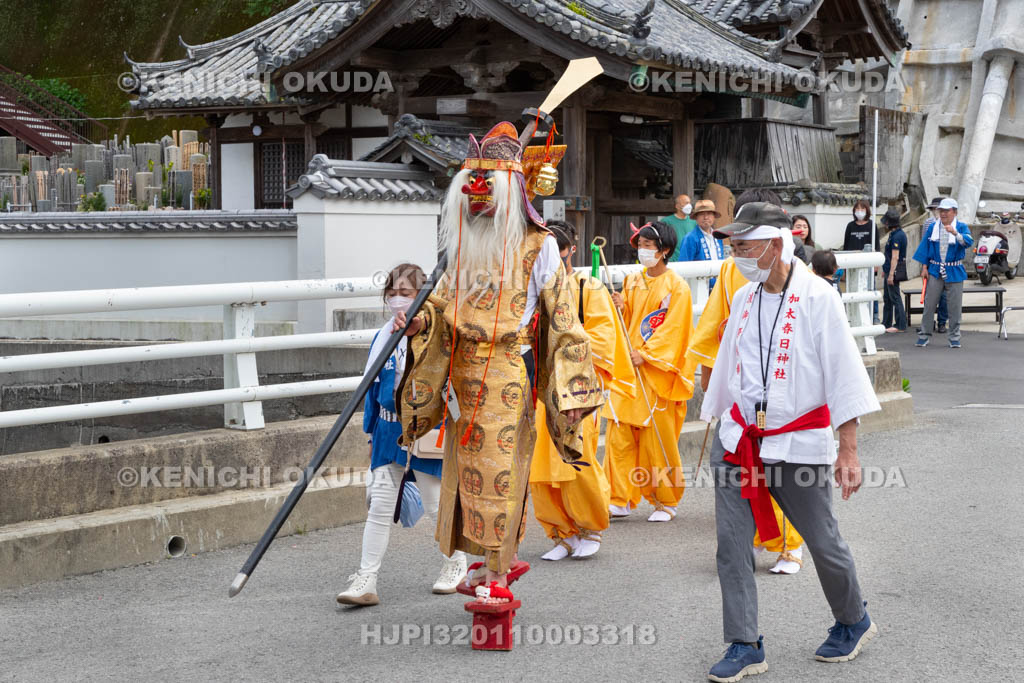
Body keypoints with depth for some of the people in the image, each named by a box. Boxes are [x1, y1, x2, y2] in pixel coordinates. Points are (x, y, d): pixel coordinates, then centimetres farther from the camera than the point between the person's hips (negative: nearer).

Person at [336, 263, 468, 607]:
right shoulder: (382, 337, 7)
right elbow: (373, 387, 15)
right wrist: (372, 431, 15)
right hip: (388, 431, 4)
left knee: (436, 502, 7)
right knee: (379, 504, 0)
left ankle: (457, 560, 33)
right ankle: (366, 579, 2)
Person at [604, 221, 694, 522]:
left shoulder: (676, 286, -4)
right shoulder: (632, 281, 13)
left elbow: (674, 328, -9)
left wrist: (646, 354, -16)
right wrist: (620, 308, -4)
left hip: (657, 371, -5)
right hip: (628, 366, 5)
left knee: (659, 438, -1)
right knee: (619, 435, 0)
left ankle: (666, 502, 12)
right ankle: (621, 500, 5)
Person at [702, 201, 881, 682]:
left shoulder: (818, 298, -10)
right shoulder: (744, 298, 8)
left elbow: (844, 372, -11)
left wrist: (848, 449, -15)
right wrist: (718, 421, 21)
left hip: (799, 443, -5)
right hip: (739, 439, 5)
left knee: (823, 541, 7)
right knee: (731, 543, -3)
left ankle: (854, 622, 32)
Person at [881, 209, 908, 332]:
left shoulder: (897, 236, -19)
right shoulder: (894, 234, 13)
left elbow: (895, 257, -23)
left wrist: (891, 274, -24)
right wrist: (885, 269, 27)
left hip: (894, 271, -11)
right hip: (889, 270, 11)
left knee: (895, 297, -7)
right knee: (887, 298, 17)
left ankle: (901, 325, -4)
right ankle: (886, 324, 25)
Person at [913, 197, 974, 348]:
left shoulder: (961, 227, -1)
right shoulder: (933, 227, 7)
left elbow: (968, 242, -19)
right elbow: (925, 246, 10)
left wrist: (955, 233, -37)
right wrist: (925, 267, 4)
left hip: (954, 272, -2)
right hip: (935, 270, 2)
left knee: (954, 306, 1)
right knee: (929, 303, 1)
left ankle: (954, 337, 11)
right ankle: (924, 335, 8)